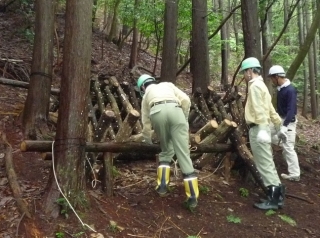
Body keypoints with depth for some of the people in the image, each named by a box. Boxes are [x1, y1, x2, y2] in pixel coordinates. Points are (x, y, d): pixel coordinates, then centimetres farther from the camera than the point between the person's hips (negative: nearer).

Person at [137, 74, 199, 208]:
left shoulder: (147, 95, 35)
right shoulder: (168, 85, 36)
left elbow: (146, 121, 33)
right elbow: (185, 100, 18)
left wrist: (148, 141, 47)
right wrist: (184, 118, 27)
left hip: (157, 112, 0)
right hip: (174, 110, 0)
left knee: (166, 150, 23)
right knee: (183, 153, 1)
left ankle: (162, 186, 18)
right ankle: (192, 197, 0)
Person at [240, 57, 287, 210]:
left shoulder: (255, 85, -10)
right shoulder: (260, 85, 21)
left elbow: (259, 109, -23)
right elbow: (271, 109, 23)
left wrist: (262, 129, -30)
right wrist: (279, 128, 26)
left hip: (257, 129, -10)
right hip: (260, 129, 10)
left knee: (264, 164, -6)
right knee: (267, 163, 13)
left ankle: (274, 198, -1)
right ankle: (277, 195, 19)